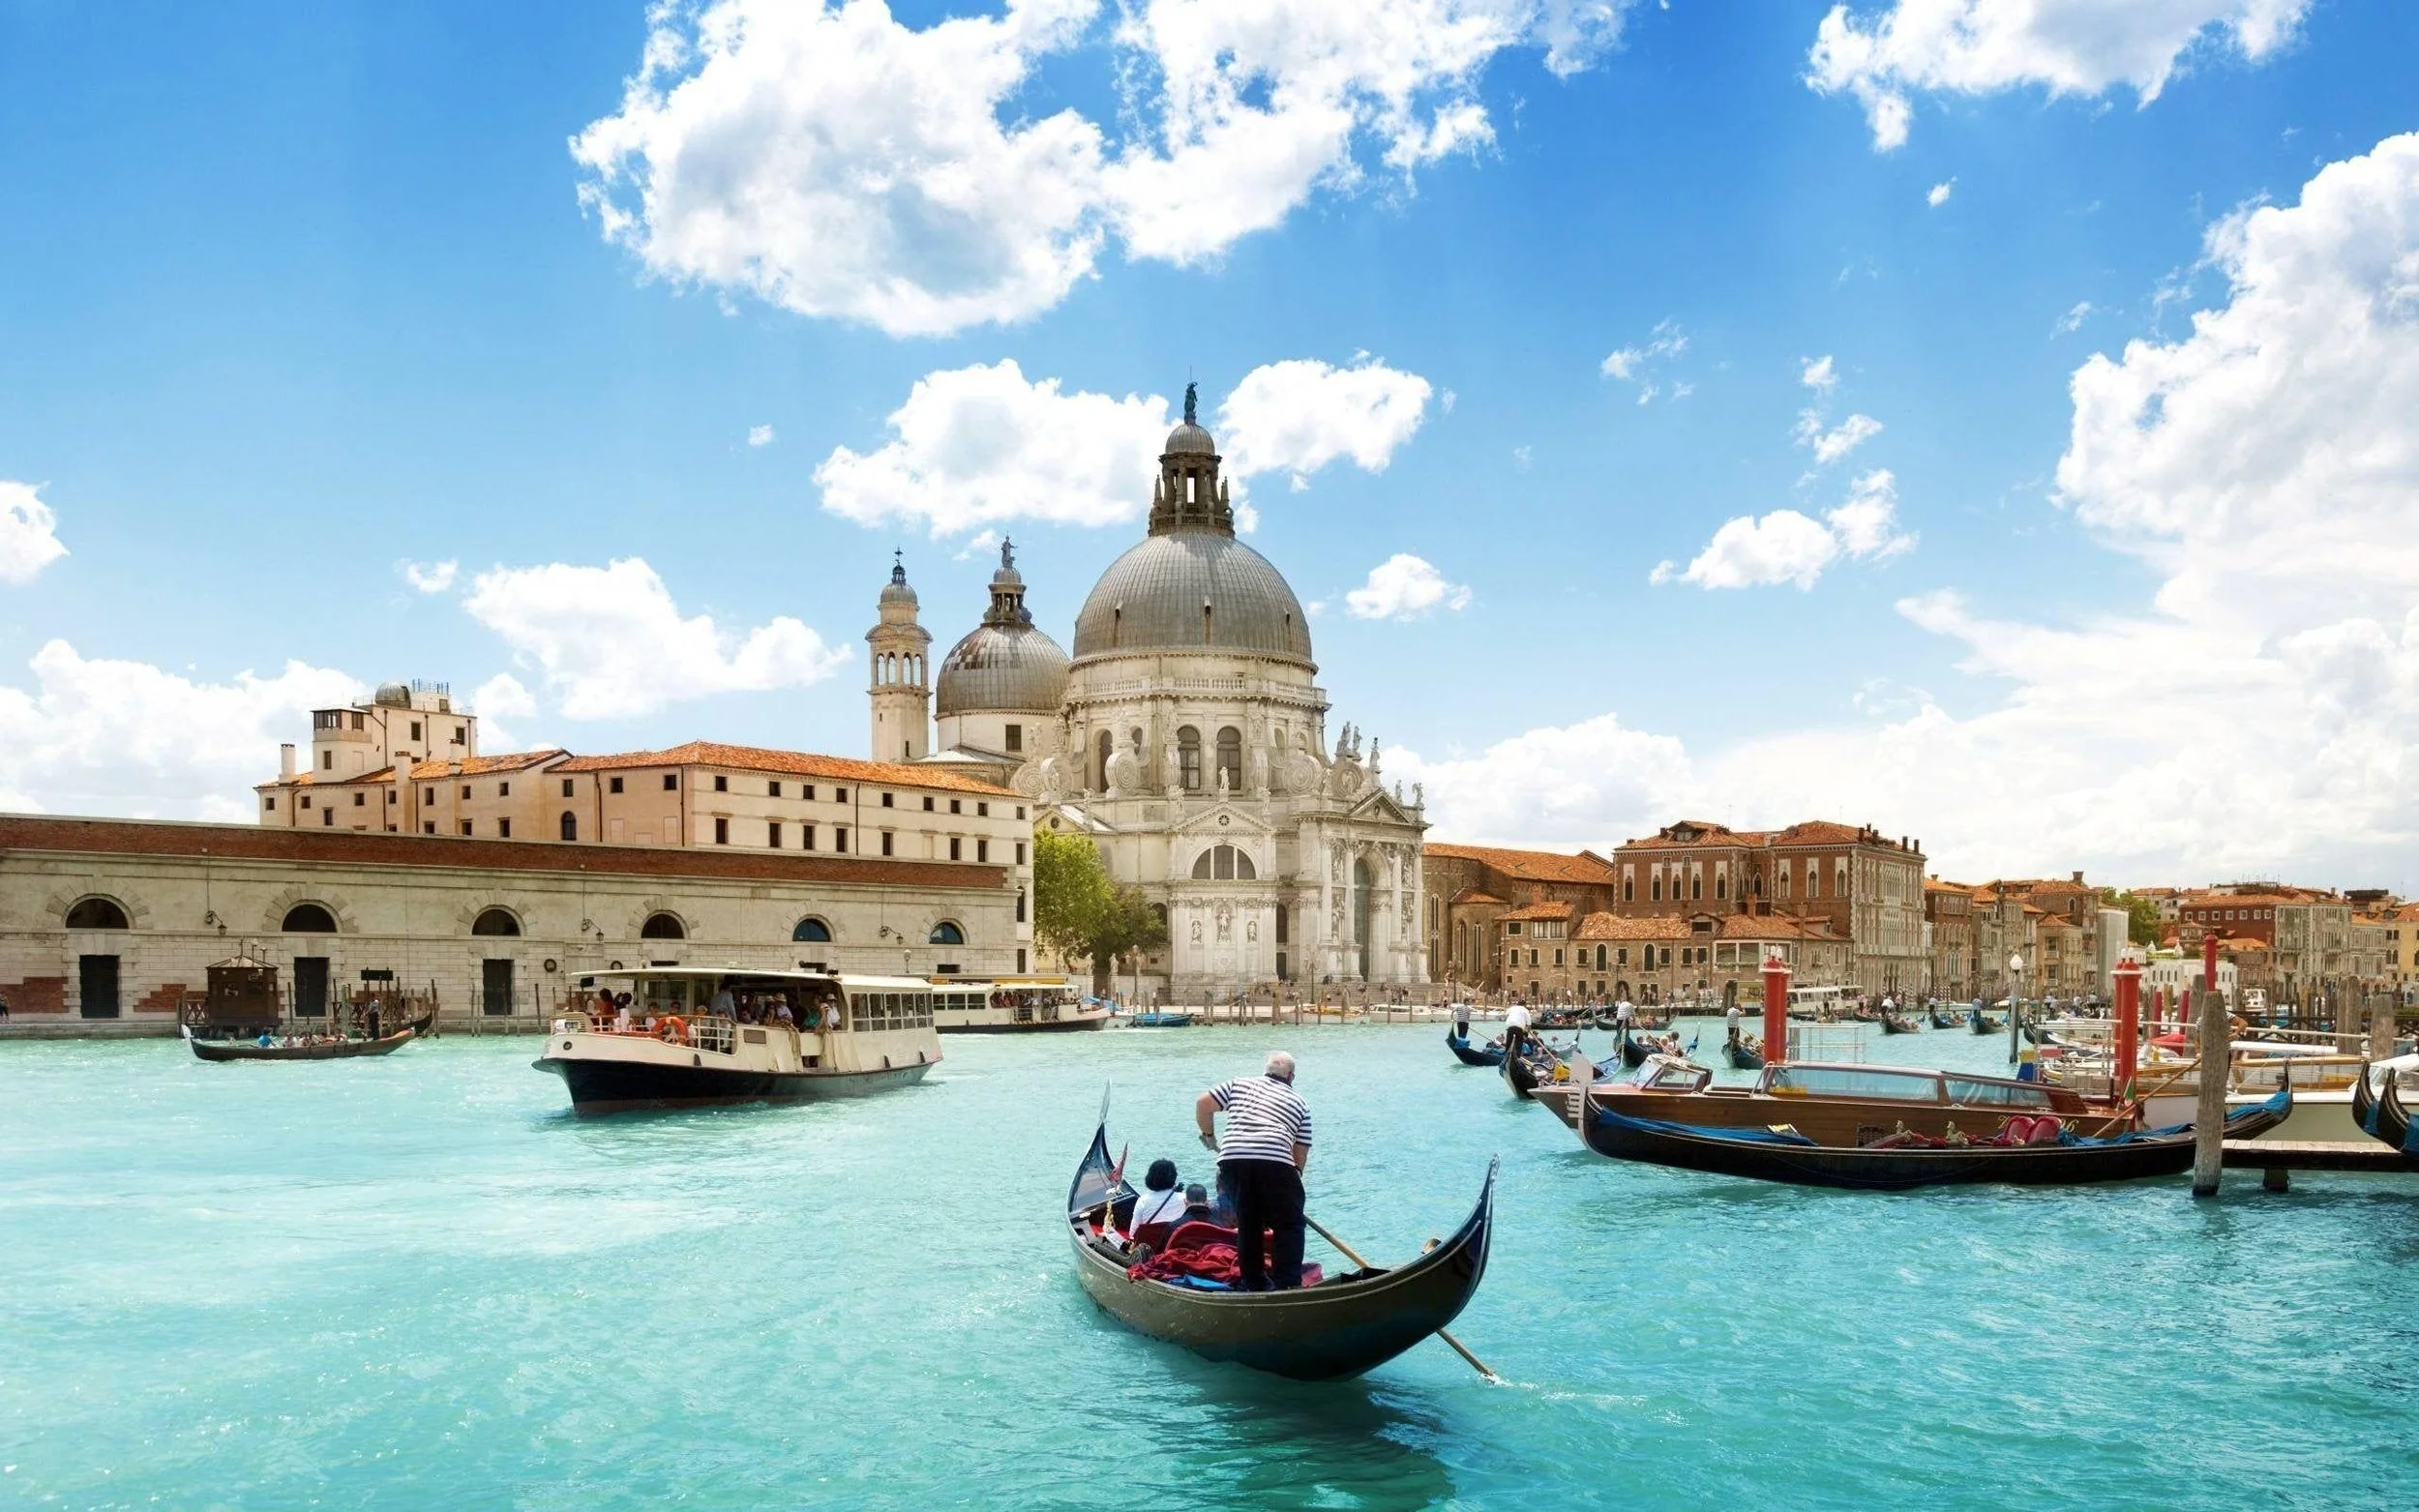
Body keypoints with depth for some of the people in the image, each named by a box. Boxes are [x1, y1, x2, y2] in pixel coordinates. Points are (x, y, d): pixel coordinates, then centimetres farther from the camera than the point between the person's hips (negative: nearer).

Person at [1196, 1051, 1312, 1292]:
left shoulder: (1239, 1084, 25)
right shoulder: (1299, 1103, 23)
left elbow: (1202, 1103, 18)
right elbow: (1300, 1155, 19)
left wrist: (1209, 1136, 31)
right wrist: (1294, 1176, 29)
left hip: (1231, 1160, 3)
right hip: (1276, 1162, -2)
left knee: (1247, 1224, 20)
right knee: (1288, 1226, 9)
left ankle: (1255, 1284, 26)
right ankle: (1287, 1285, -1)